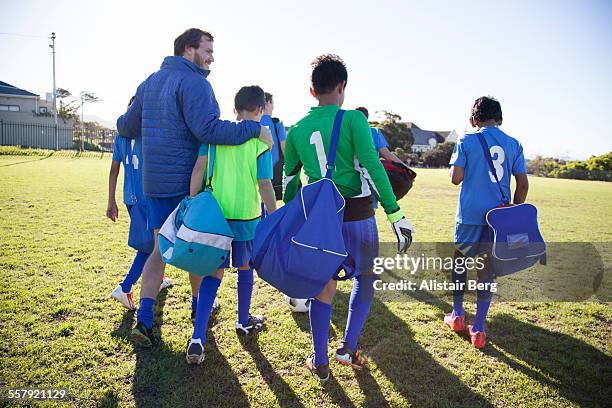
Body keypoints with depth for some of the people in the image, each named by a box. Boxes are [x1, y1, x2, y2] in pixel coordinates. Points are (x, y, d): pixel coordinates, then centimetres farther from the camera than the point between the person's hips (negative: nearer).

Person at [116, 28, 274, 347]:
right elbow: (208, 129, -27)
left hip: (154, 181, 7)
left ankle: (144, 320, 5)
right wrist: (254, 129, -24)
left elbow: (127, 127, 18)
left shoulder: (149, 82, 13)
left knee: (161, 248, 12)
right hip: (188, 180, -7)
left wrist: (122, 121, 42)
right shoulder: (193, 83, -13)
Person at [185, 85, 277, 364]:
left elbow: (199, 167, -5)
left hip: (215, 213, 3)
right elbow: (265, 186, -9)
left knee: (214, 273, 8)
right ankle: (244, 321, 38)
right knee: (245, 267, 18)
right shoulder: (261, 140, -7)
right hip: (247, 215, -2)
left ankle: (198, 338, -2)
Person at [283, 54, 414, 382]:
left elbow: (289, 180, 12)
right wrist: (396, 214, -12)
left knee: (323, 287, 14)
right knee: (364, 279, 20)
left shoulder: (297, 130, 6)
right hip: (357, 214, -3)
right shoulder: (353, 119, -7)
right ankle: (348, 347, 19)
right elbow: (373, 167, -14)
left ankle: (320, 362, 22)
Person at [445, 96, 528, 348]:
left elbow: (455, 178, -8)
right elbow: (523, 184, 5)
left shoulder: (467, 141, -3)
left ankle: (457, 316, 24)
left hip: (470, 215, -2)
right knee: (487, 268, 8)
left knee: (460, 260, 17)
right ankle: (478, 330, 11)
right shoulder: (514, 145, 6)